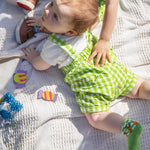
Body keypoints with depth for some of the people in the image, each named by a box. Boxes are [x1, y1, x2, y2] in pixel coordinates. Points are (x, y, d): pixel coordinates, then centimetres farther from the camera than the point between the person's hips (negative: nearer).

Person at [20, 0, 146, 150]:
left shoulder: (54, 47, -17)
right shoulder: (77, 24, 3)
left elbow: (40, 66, 3)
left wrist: (34, 57, 23)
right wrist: (44, 23, 33)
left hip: (91, 83, -8)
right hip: (111, 66, 8)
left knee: (96, 118, -9)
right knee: (138, 87, 14)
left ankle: (129, 126, -26)